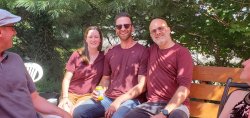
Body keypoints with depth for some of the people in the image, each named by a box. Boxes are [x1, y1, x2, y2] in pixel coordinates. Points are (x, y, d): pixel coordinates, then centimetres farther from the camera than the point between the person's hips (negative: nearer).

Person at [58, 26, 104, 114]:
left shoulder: (104, 57, 4)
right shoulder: (77, 55, 3)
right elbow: (67, 79, 1)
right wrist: (65, 97, -11)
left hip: (88, 95, -1)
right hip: (71, 93, 1)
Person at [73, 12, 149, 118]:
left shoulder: (142, 51, -2)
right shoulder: (110, 53, 16)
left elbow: (142, 85, -8)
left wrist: (119, 101, -15)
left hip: (130, 99, -5)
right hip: (107, 97, 5)